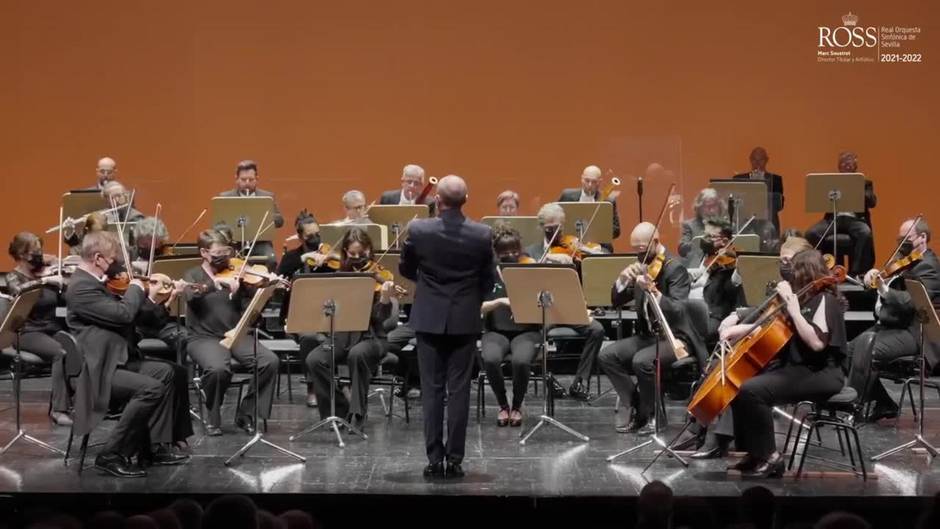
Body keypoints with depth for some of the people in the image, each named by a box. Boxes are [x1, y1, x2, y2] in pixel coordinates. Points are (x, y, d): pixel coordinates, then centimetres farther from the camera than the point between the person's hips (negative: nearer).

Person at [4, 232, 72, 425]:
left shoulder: (46, 272, 8)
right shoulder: (14, 277, -4)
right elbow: (18, 290, -29)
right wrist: (44, 281, -34)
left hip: (53, 329, 4)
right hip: (28, 333, -4)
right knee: (61, 352, -32)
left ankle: (76, 399, -17)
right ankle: (59, 409, -28)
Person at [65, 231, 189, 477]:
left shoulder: (94, 282, 13)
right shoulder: (81, 287, -20)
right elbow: (123, 313, -26)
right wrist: (136, 288, -7)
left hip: (113, 361, 11)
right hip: (95, 369, -11)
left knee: (164, 372, 15)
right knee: (151, 389, -24)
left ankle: (157, 447, 14)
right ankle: (112, 455, -15)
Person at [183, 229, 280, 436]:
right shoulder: (193, 275, 6)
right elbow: (191, 296, -17)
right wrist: (217, 282, -27)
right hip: (203, 338, -3)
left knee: (270, 361, -21)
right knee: (219, 368, -35)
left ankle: (246, 413, -3)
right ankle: (213, 417, -7)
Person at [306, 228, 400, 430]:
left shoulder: (378, 277, -3)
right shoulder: (342, 275, 9)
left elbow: (384, 320, -13)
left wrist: (386, 299, -34)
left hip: (372, 336, -4)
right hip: (343, 334, 4)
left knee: (357, 354, -37)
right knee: (314, 360, -23)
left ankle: (357, 415, -22)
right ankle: (339, 408, -6)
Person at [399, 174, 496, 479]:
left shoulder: (418, 230, -10)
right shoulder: (483, 235, -7)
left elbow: (405, 271, 5)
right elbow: (488, 281, 2)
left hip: (429, 319, -1)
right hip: (465, 320, 1)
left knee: (432, 391, 5)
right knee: (459, 391, 4)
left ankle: (434, 460, 4)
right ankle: (455, 460, 4)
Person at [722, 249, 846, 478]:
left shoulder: (825, 300, -13)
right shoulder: (805, 298, 15)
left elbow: (816, 342, -27)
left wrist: (793, 309, -22)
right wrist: (738, 329, 7)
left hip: (819, 374, -10)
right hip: (796, 367, 10)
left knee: (751, 390, -26)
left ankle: (769, 457, -15)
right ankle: (752, 452, 10)